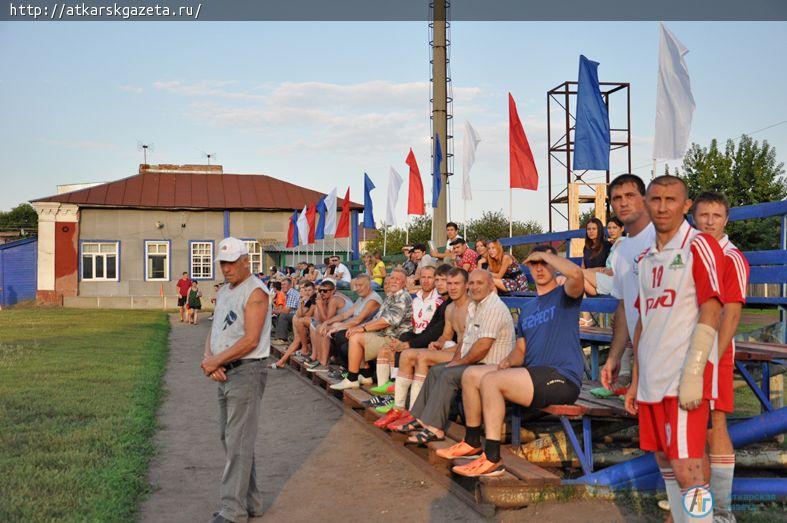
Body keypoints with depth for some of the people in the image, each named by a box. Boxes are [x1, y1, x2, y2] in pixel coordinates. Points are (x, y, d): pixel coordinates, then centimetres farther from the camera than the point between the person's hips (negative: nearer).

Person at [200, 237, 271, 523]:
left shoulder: (255, 292, -12)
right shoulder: (224, 291, 17)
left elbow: (250, 340, -19)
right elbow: (214, 331, 14)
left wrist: (216, 360, -15)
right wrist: (208, 358, -5)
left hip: (246, 371, -9)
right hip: (224, 373, 10)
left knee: (238, 443, -9)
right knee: (229, 438, 14)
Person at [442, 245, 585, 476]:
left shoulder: (563, 296, -1)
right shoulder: (527, 309, 23)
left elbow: (576, 274, -26)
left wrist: (546, 255, -11)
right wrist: (508, 361, 0)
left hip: (563, 379, -8)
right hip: (534, 375, 9)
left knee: (490, 380, -27)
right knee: (470, 374, 5)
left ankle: (492, 459, -27)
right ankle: (472, 442, 15)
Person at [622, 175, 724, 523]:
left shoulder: (699, 246, -6)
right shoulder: (645, 259, 16)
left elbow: (710, 313, -12)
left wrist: (692, 375, -19)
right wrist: (635, 381, 18)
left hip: (684, 381, -7)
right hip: (651, 380, 8)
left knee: (687, 468, -11)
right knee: (665, 462, 14)